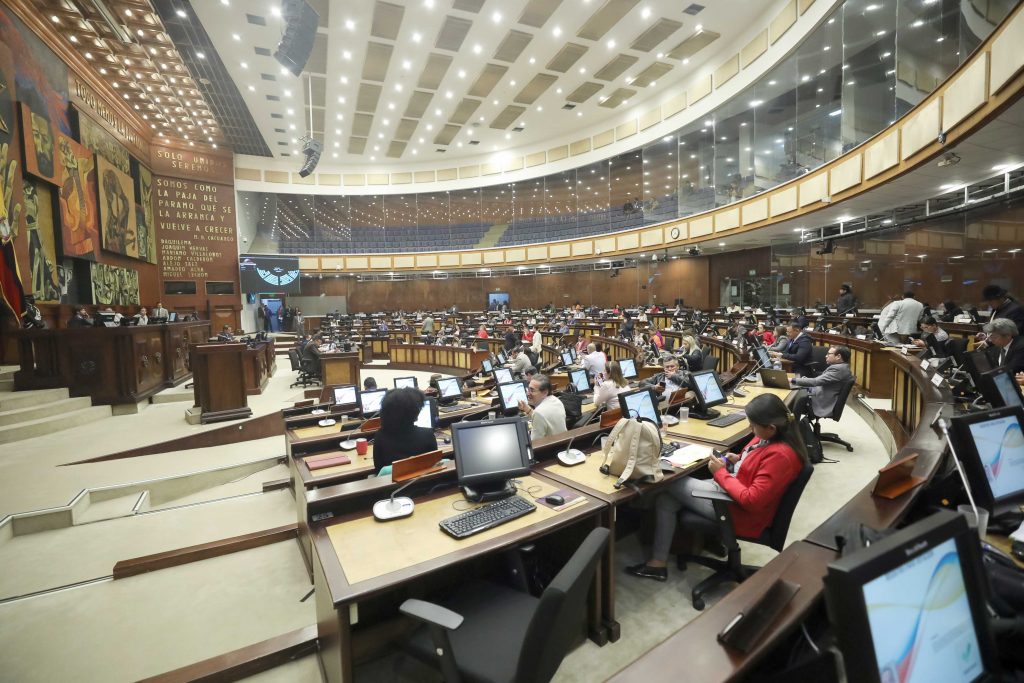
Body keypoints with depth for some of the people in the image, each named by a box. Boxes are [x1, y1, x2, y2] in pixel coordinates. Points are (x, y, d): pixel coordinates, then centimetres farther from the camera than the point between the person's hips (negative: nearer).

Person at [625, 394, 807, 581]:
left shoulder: (781, 455, -29)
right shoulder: (774, 437, -2)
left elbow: (751, 501, -29)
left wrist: (721, 473, -19)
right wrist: (739, 460, 2)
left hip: (739, 511, -9)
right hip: (729, 490, 10)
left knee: (670, 483, -1)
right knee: (665, 499, 5)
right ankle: (658, 562, 11)